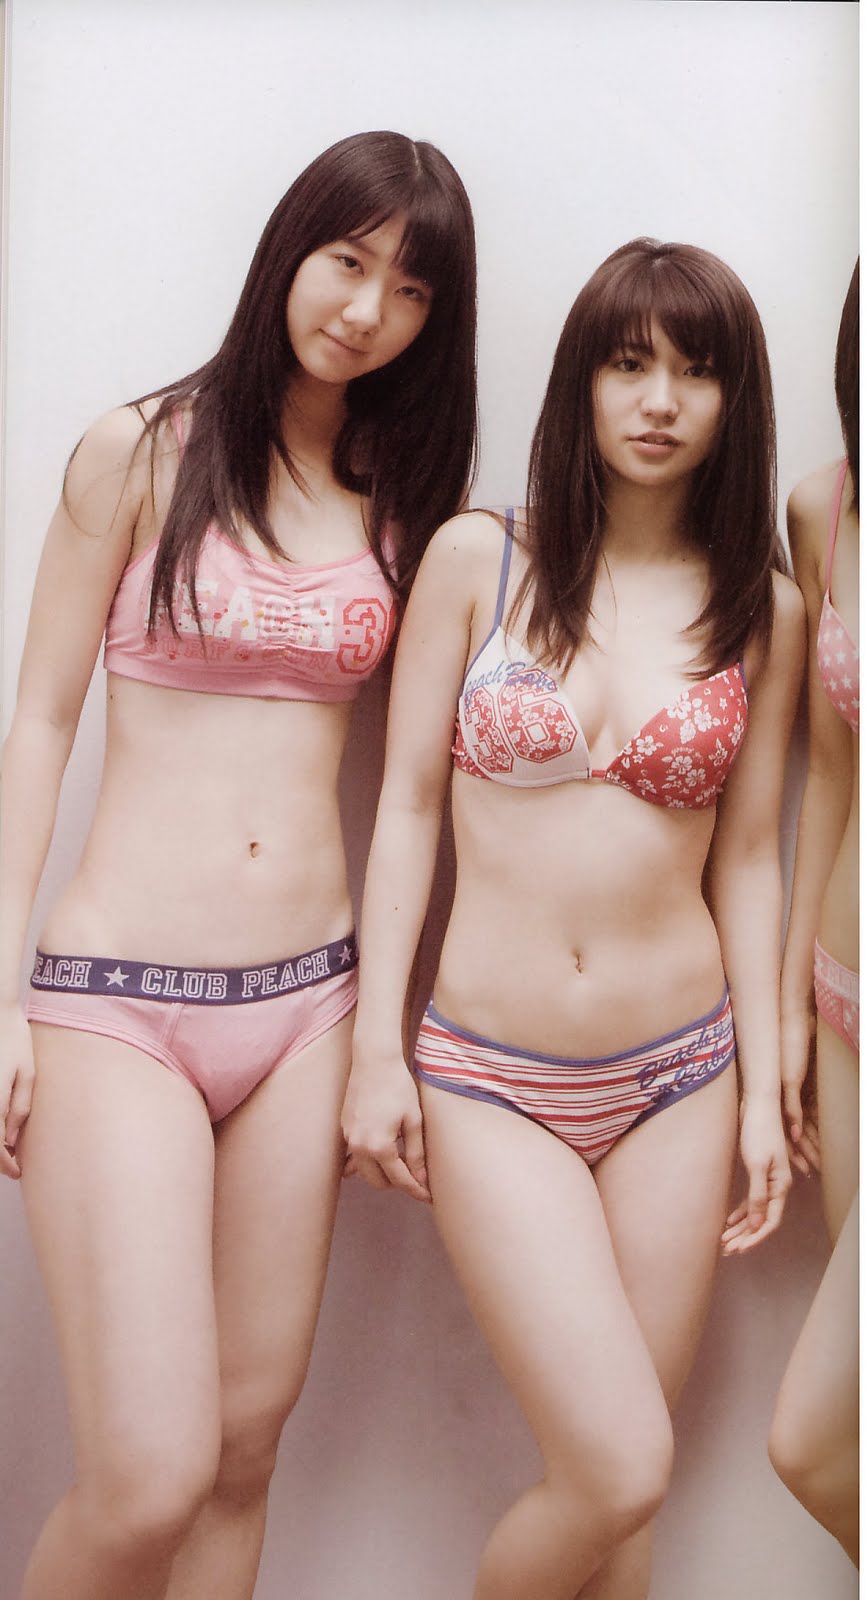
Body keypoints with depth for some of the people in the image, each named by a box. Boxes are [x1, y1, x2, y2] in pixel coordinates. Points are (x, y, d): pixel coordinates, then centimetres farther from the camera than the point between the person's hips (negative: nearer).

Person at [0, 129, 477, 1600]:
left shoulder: (399, 496, 10)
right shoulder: (141, 452, 0)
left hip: (308, 998, 4)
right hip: (119, 997, -3)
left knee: (246, 1448, 10)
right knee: (148, 1478, -9)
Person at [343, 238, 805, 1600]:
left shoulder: (763, 608, 3)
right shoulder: (475, 558, -2)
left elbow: (747, 859, 6)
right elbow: (406, 809, -1)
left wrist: (764, 1092, 4)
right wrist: (374, 1052, -4)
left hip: (677, 1078, 2)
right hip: (491, 1079, -2)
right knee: (619, 1471, -10)